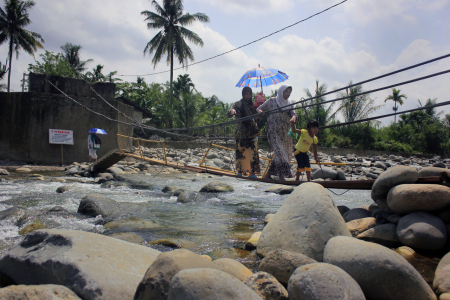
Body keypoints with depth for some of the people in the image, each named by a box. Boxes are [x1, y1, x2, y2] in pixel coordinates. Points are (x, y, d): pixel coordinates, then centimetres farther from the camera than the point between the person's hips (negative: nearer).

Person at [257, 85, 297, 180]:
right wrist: (260, 111, -16)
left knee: (286, 153, 6)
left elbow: (293, 112, -1)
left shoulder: (288, 104, 16)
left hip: (285, 133, 5)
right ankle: (281, 176, -18)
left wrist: (294, 117, -26)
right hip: (274, 131, -5)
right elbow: (259, 108, 8)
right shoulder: (272, 101, 5)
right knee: (279, 151, -18)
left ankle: (268, 174, 16)